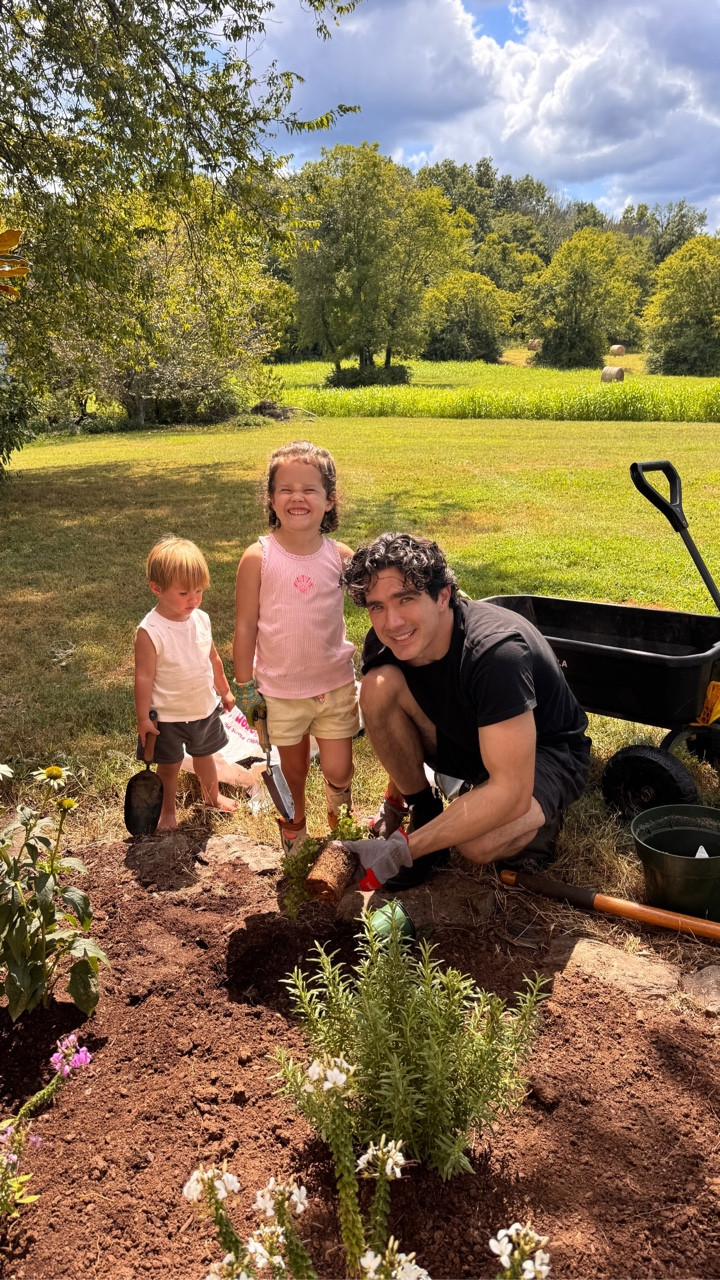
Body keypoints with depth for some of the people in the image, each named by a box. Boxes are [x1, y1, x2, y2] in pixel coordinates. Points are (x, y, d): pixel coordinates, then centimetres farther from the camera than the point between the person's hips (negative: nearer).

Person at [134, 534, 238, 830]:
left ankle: (213, 795, 50)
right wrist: (143, 718, -16)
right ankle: (168, 811, 39)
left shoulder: (201, 619, -7)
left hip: (205, 708, 5)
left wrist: (224, 691, 17)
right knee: (169, 767, 14)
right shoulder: (150, 631, -25)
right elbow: (144, 677, -20)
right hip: (168, 717, -5)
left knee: (204, 755, 26)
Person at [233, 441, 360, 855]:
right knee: (294, 769, 16)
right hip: (281, 690, -1)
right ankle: (294, 824, 44)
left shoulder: (340, 556, -7)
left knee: (338, 772, 4)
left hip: (336, 685, 1)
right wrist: (245, 686, -3)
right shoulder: (258, 558, -12)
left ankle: (340, 821, 36)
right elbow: (245, 626, -6)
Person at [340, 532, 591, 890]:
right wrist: (393, 801, 6)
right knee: (378, 686, -21)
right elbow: (397, 729, 6)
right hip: (462, 737, 6)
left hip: (544, 751, -5)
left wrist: (401, 850, -37)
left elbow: (510, 793, -37)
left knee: (477, 843, -36)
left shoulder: (495, 650, -37)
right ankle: (425, 814, -2)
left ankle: (539, 817, 1)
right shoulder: (383, 644, -16)